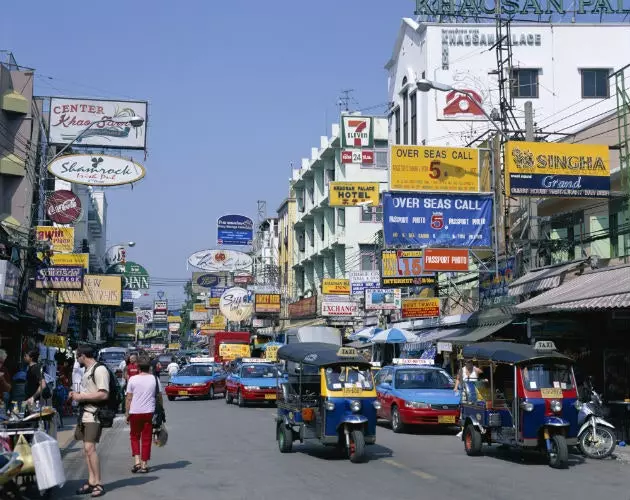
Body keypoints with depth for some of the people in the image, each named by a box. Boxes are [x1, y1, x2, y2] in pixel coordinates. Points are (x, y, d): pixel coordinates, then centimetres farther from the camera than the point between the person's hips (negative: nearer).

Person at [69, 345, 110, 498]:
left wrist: (81, 396, -16)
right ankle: (91, 482, 14)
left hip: (94, 415, -10)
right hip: (84, 414, 10)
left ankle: (98, 484, -10)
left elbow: (103, 395, -21)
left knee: (90, 447, -15)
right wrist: (77, 395, 12)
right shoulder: (87, 371, 17)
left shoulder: (99, 370, -13)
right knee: (87, 448, 9)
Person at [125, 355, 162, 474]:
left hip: (135, 412, -1)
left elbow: (128, 398, -3)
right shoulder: (154, 379, 1)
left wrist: (127, 413, 5)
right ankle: (144, 465, 8)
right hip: (149, 412, 1)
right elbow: (159, 397, 5)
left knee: (134, 437, 14)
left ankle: (137, 461, 0)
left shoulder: (133, 379, -3)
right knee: (146, 438, 7)